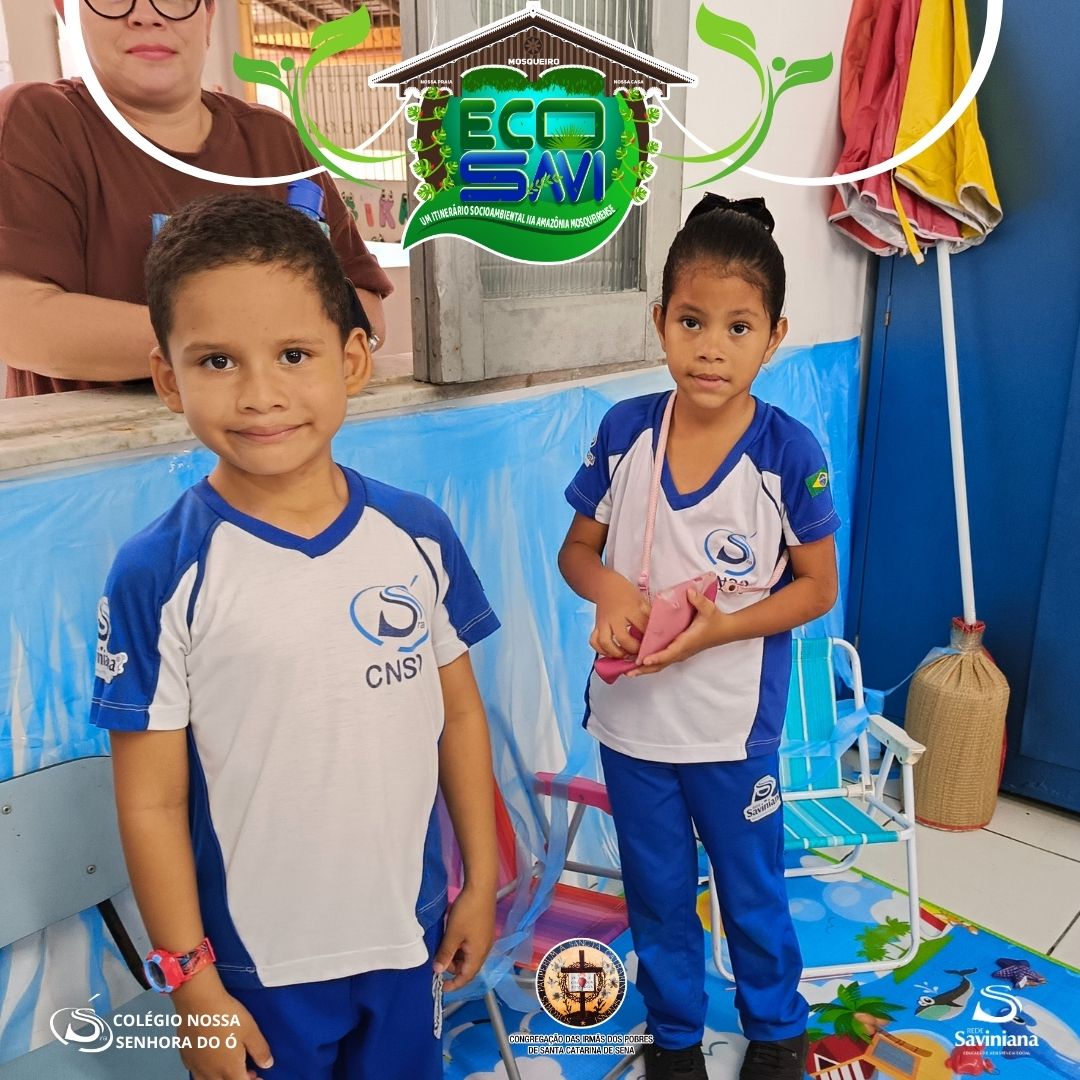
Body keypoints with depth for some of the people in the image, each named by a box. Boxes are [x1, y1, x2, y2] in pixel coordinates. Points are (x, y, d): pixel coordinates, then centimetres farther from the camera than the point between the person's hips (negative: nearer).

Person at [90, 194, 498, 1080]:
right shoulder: (160, 574, -17)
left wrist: (482, 881, 5)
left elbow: (460, 716, 1)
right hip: (254, 961, -2)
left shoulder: (419, 535, -9)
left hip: (409, 934, 3)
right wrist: (191, 984, -6)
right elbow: (151, 804, -11)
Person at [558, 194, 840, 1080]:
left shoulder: (789, 453, -16)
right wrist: (607, 587, -21)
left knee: (753, 890, 21)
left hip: (735, 725, -2)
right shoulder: (623, 432, -9)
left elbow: (817, 587, -8)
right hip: (632, 715, 3)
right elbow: (577, 548, 1)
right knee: (657, 893, 22)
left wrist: (719, 627, -22)